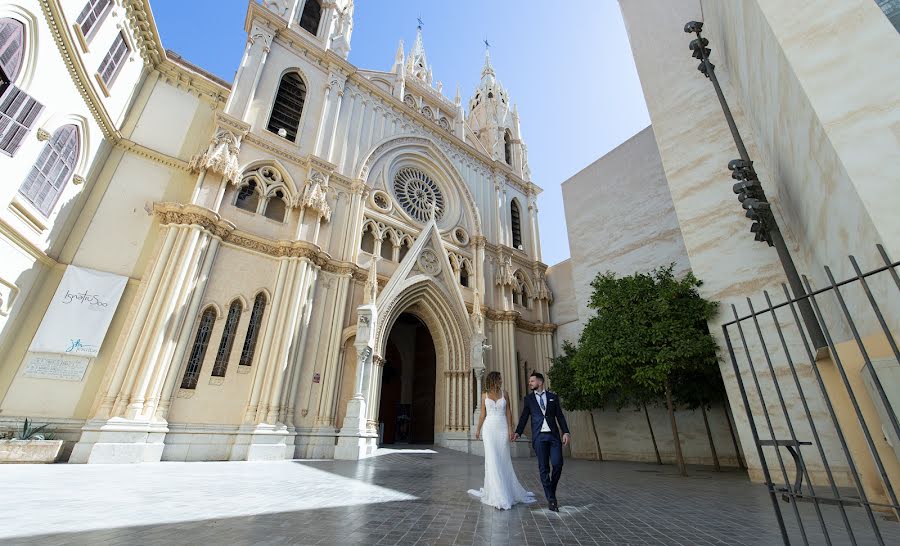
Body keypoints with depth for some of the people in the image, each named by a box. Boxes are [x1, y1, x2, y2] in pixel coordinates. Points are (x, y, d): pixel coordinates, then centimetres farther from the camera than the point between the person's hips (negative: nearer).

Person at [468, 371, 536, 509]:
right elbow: (483, 414, 9)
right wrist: (478, 429, 10)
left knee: (503, 460, 5)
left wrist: (510, 429, -6)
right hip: (489, 428, -1)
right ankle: (498, 496, 3)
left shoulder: (504, 394, 4)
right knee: (492, 460, -5)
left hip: (502, 428, 1)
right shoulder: (485, 395, 4)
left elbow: (508, 412, 3)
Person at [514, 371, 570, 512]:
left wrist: (565, 432, -3)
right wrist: (517, 432, -7)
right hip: (539, 437, 0)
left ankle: (552, 490, 22)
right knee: (544, 468, 1)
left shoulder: (553, 397, 10)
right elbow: (524, 417, 5)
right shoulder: (528, 399, 9)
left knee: (558, 464, -5)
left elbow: (560, 416, 8)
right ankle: (551, 499, 11)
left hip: (554, 435, 0)